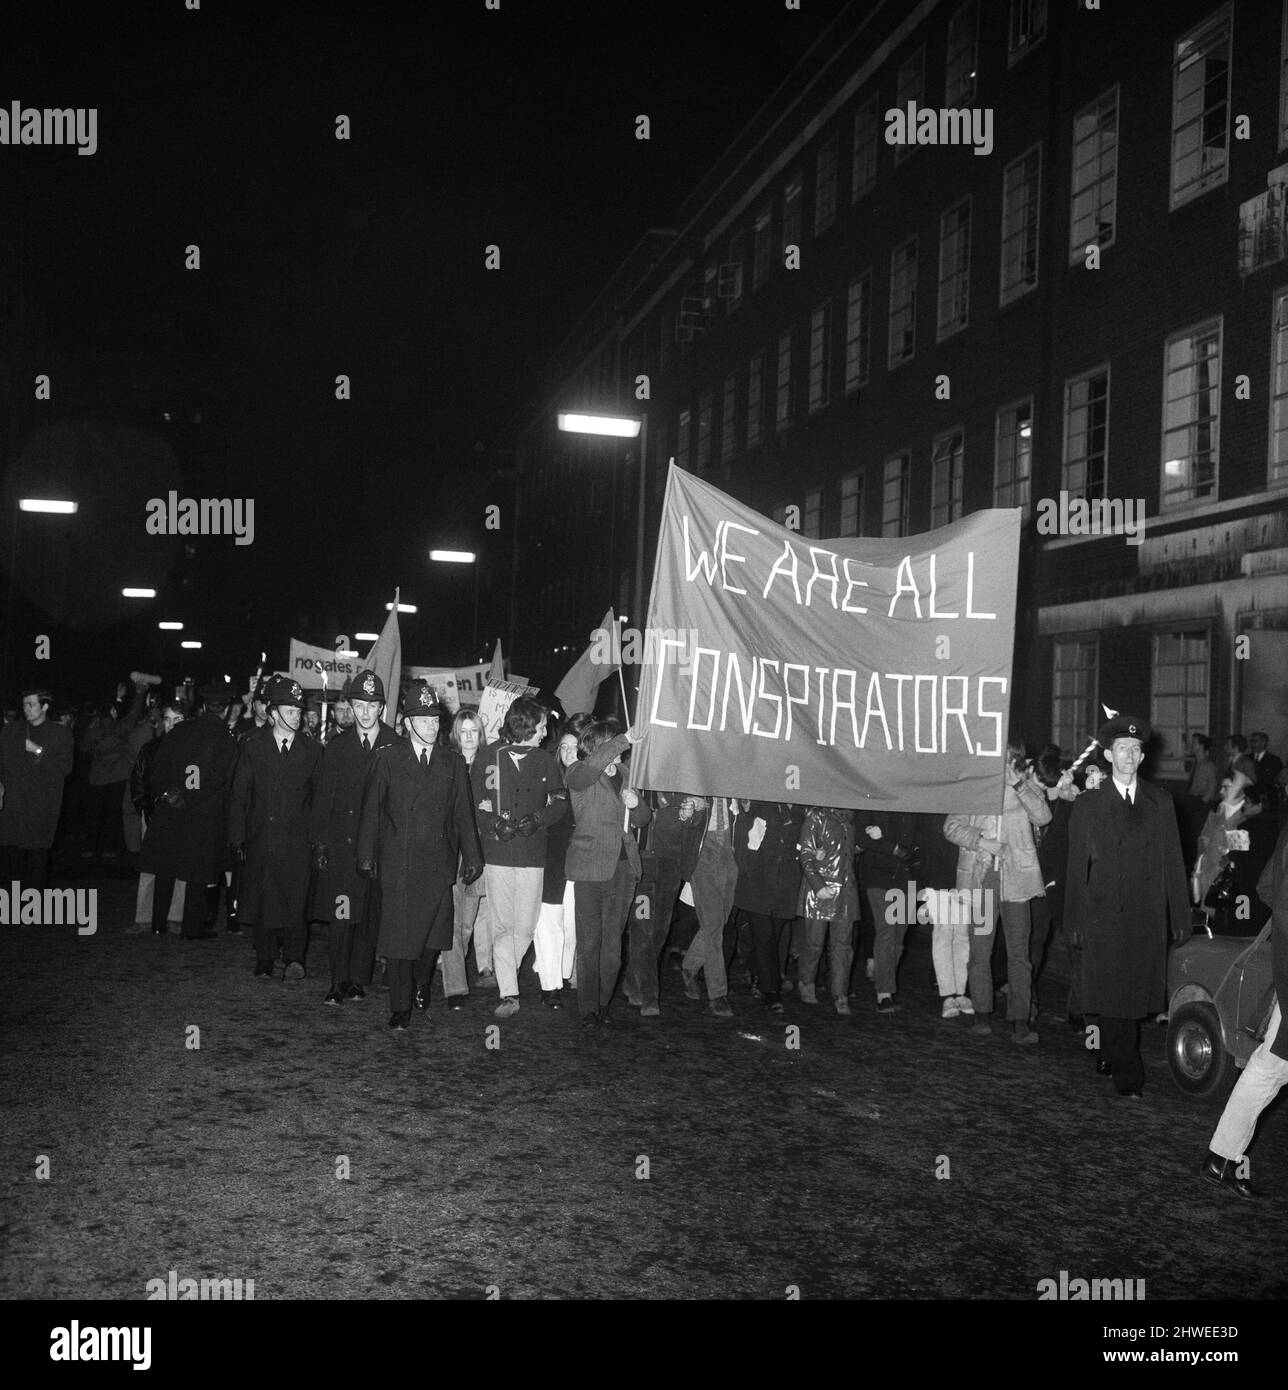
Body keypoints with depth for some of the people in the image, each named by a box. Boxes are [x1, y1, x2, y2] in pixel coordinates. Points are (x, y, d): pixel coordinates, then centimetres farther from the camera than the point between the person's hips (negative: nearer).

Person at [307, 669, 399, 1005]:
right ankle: (339, 982, 7)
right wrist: (319, 843, 1)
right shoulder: (337, 747, 9)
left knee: (369, 917, 5)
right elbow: (322, 798, 9)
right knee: (339, 915, -2)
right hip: (339, 844, 2)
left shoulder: (395, 747, 0)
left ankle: (359, 979, 17)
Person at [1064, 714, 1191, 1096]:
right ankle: (1126, 1074, 6)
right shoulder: (1087, 806, 5)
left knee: (1138, 993, 5)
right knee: (1112, 997, -2)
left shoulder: (1160, 803, 11)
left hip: (1149, 919, 2)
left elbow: (1173, 862, 10)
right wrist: (1075, 921, 1)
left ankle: (1111, 1056, 23)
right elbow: (1076, 867, 4)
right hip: (1104, 917, -2)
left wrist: (1181, 917, 5)